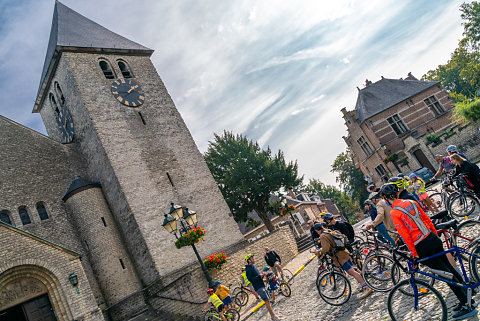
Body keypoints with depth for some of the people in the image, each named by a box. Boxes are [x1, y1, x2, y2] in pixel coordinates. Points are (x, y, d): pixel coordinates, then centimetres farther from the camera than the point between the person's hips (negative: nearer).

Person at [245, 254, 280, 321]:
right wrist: (259, 276, -20)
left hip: (262, 286, 9)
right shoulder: (248, 269, -14)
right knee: (267, 300, -10)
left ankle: (273, 315, 17)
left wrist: (262, 275, 5)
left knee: (268, 300, 10)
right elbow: (250, 279, -22)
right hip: (258, 288, -9)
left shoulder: (253, 267, 16)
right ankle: (273, 316, -5)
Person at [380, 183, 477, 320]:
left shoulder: (394, 213, -15)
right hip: (433, 239, 7)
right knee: (449, 268, 20)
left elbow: (405, 235, -16)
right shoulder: (411, 202, 5)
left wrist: (414, 253, -7)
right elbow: (427, 219, 10)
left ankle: (467, 306, 12)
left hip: (423, 247, -7)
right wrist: (436, 235, 20)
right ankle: (467, 297, 34)